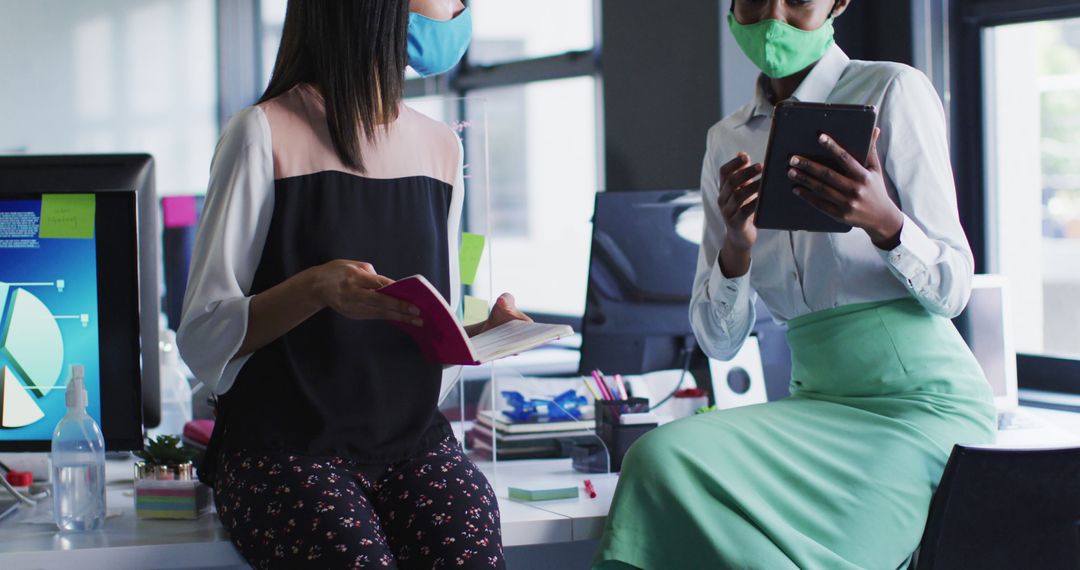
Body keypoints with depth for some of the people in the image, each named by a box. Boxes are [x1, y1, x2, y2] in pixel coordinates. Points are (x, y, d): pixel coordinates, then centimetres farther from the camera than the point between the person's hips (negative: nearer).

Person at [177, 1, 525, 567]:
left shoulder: (440, 147, 12)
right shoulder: (266, 134, -5)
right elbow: (203, 341, -6)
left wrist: (484, 334, -4)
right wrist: (315, 288, -22)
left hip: (412, 441, 4)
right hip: (280, 449, -4)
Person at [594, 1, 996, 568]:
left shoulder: (893, 91, -2)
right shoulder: (728, 141, 13)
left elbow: (952, 291, -5)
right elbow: (719, 341, 8)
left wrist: (883, 222, -25)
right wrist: (736, 246, -12)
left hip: (923, 401, -5)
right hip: (819, 401, 5)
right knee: (658, 456, -25)